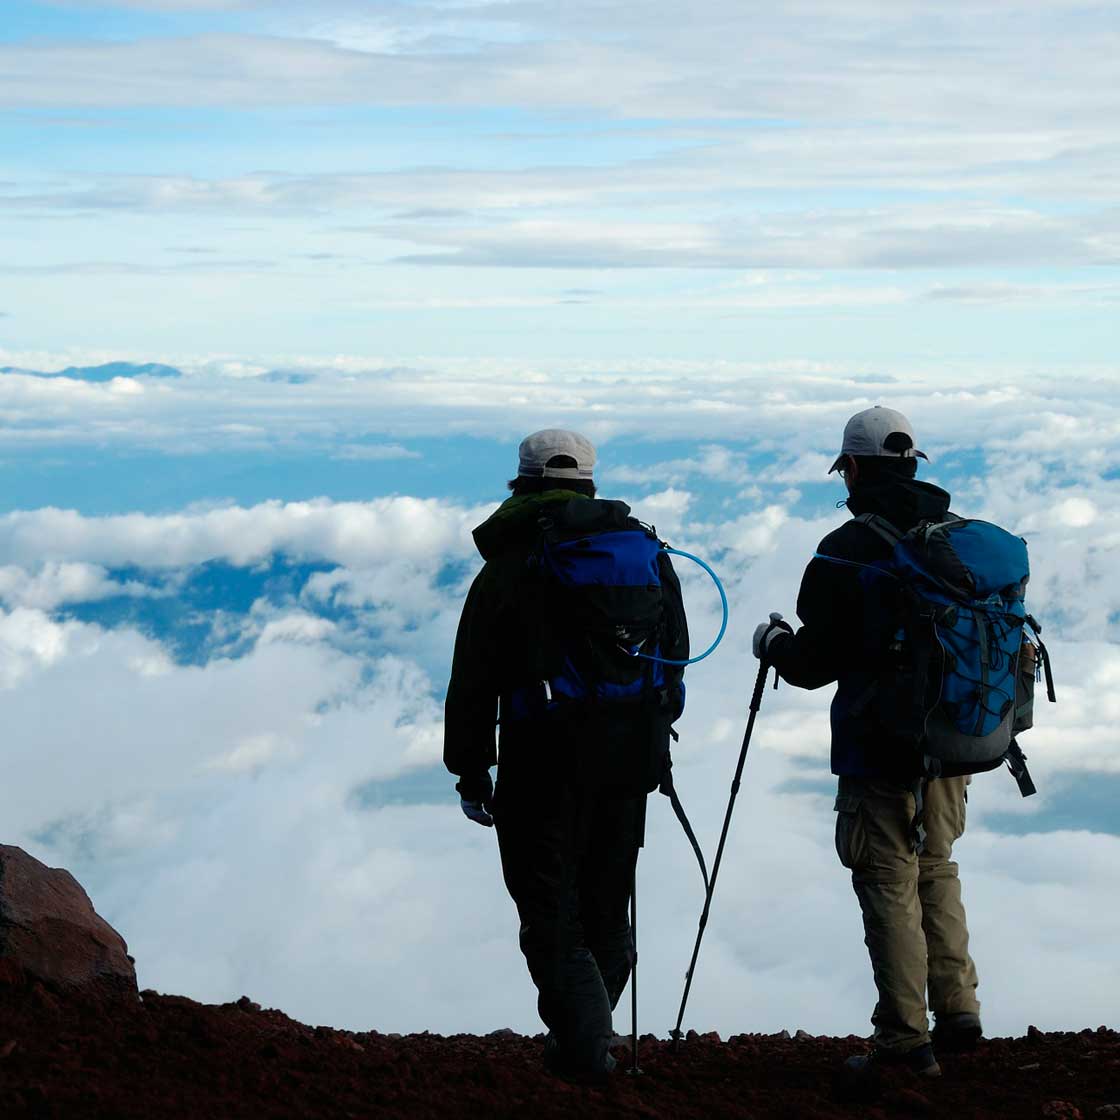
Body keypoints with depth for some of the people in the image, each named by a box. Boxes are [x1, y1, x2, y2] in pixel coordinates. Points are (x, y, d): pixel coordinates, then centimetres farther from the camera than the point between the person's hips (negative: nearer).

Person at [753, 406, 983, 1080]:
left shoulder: (844, 553, -12)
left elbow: (814, 664, -10)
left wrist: (774, 642, 10)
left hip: (879, 746, -5)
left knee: (890, 887, 1)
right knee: (936, 870, 21)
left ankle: (906, 1041, 3)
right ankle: (958, 1012, 18)